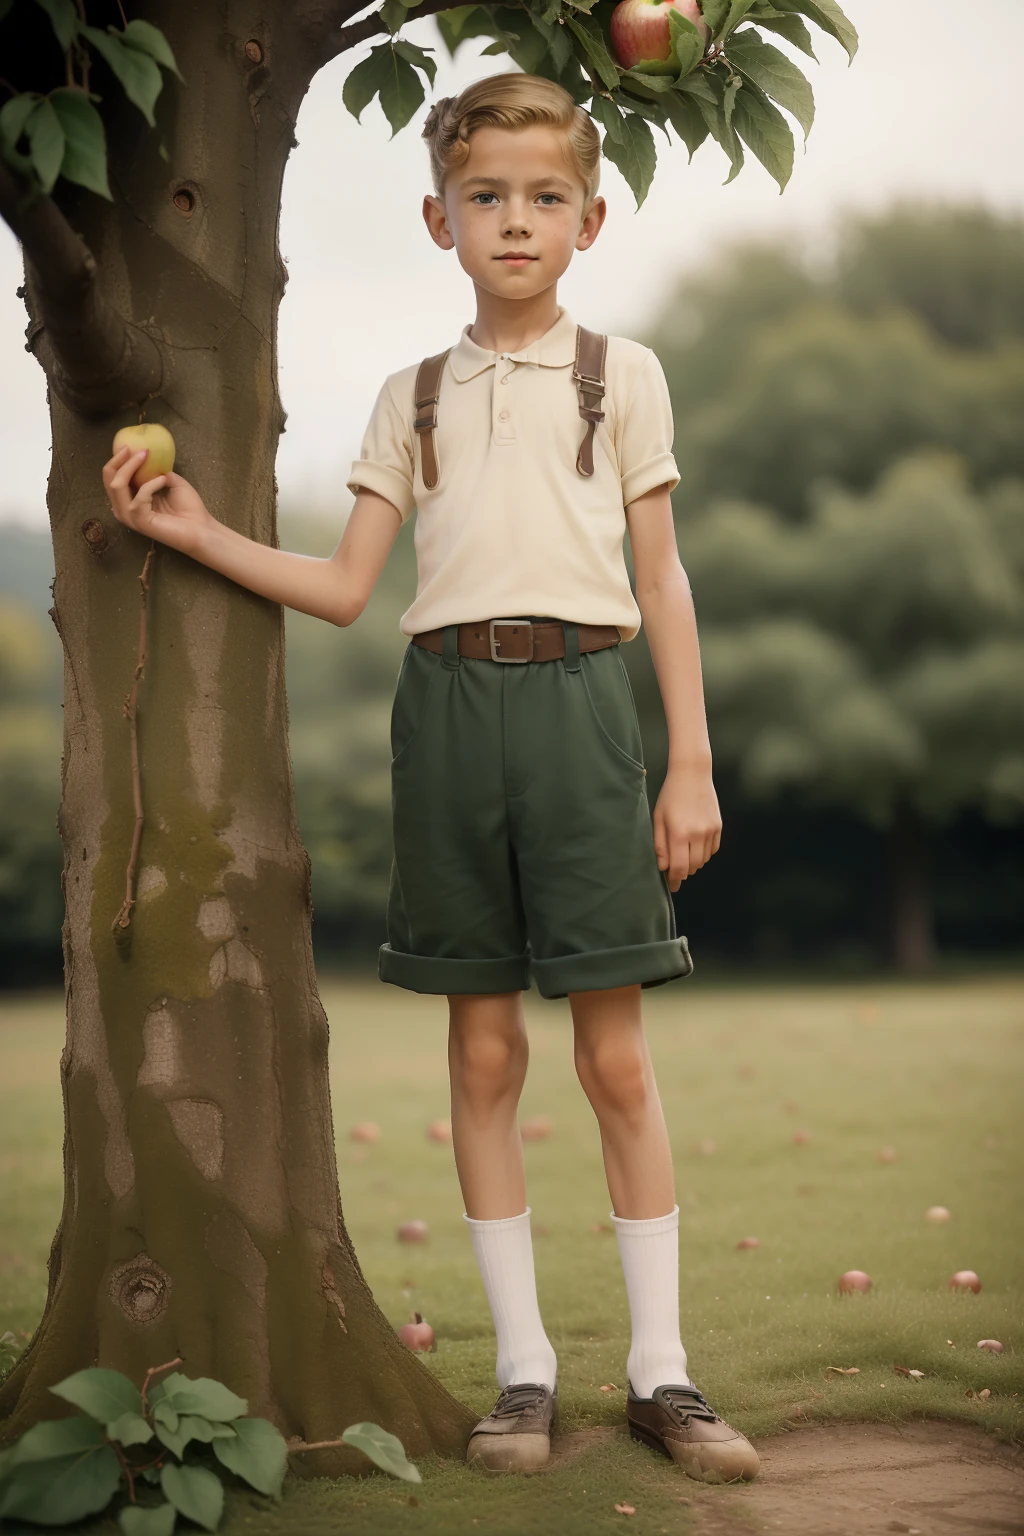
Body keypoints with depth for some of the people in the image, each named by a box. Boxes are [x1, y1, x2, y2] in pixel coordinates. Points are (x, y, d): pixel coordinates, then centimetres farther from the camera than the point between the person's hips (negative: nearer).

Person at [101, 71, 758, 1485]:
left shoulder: (622, 375, 10)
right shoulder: (413, 396, 15)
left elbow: (661, 579, 8)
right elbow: (344, 588, 12)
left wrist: (692, 762, 2)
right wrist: (200, 534, 1)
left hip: (580, 694, -2)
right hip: (449, 700, 2)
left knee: (614, 1053, -2)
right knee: (483, 1048, 4)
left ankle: (660, 1367, 7)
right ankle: (525, 1366, 13)